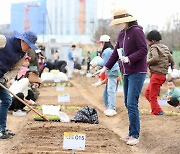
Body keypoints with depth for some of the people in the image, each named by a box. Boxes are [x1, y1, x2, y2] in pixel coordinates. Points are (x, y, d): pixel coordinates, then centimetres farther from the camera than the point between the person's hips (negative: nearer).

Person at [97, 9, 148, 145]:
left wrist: (129, 59, -24)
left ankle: (135, 136, -5)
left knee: (132, 104, -12)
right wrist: (106, 67, 15)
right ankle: (132, 133, 18)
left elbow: (143, 50, -17)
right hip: (127, 73, 9)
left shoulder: (137, 31, -13)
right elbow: (116, 52, 19)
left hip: (137, 73, -9)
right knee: (128, 104, 10)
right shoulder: (122, 34, 13)